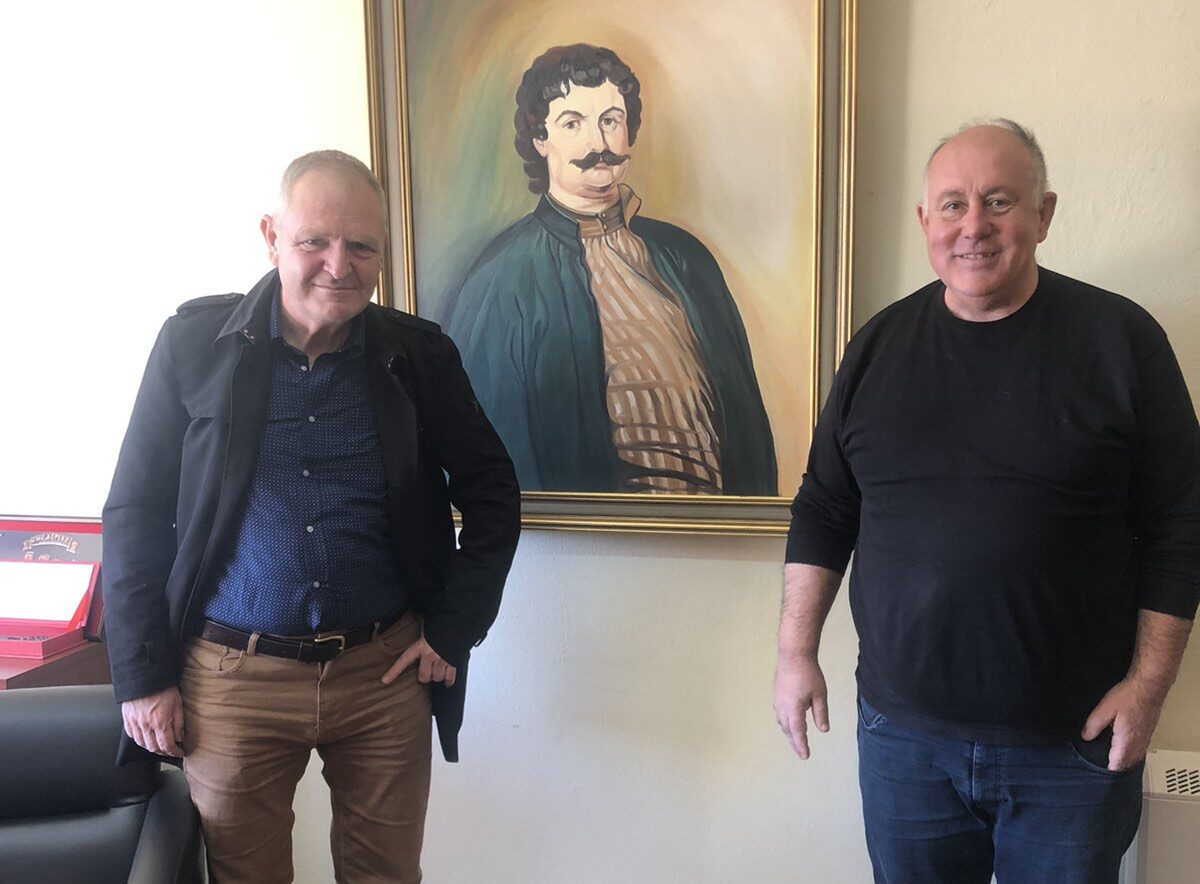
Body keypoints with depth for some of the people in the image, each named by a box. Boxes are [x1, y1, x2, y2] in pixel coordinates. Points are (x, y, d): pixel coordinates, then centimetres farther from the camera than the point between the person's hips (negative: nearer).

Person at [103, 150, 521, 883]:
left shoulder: (420, 354, -1)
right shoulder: (195, 342, -4)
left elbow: (493, 494, 7)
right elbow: (135, 514, 0)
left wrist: (453, 629, -1)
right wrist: (142, 677, -3)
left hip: (386, 672, 1)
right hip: (232, 678, -1)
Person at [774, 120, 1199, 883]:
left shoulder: (1120, 339, -5)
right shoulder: (879, 345, 3)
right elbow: (823, 511, 6)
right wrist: (797, 650, 2)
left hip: (1074, 744, -2)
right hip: (903, 734, 2)